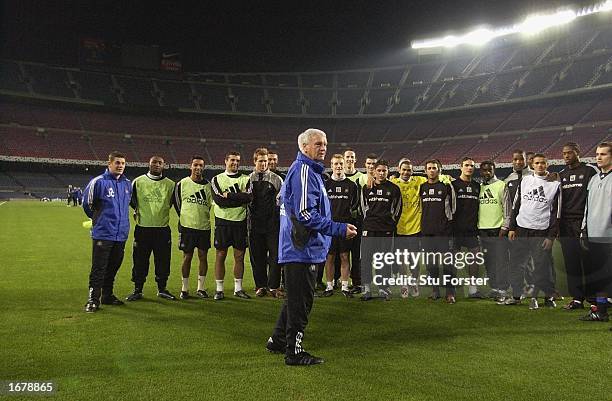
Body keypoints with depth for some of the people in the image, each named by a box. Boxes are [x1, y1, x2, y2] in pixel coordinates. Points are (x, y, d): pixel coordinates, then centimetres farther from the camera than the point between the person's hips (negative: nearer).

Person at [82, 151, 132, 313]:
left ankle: (107, 295, 27)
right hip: (103, 234, -5)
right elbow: (87, 204, 3)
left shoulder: (127, 184, 8)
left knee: (113, 267, 14)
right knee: (98, 269, -2)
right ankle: (93, 299, 5)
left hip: (121, 234, 5)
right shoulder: (98, 182, -9)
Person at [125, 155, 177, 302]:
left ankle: (162, 289, 19)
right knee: (140, 261, 4)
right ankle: (137, 290, 16)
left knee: (163, 260, 6)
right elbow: (131, 200, 15)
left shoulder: (170, 184, 5)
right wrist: (137, 210, 14)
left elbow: (174, 202, 18)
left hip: (163, 228, 1)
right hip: (142, 228, -1)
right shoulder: (138, 181, 2)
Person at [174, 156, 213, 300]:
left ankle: (201, 288, 15)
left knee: (203, 256, 4)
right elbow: (176, 202, 11)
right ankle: (184, 289, 13)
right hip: (187, 226, -2)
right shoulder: (182, 184, 0)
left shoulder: (208, 185, 5)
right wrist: (183, 217, 11)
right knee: (187, 257, 3)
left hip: (204, 226, 2)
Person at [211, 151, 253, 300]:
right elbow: (218, 200, -11)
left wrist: (229, 195, -13)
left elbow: (249, 197, -11)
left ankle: (238, 288, 16)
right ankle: (219, 289, 10)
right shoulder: (217, 179, 6)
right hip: (223, 221, -1)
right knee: (220, 255, 2)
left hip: (240, 221, 1)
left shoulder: (245, 179, 8)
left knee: (239, 256, 6)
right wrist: (239, 198, -10)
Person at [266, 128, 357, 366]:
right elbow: (306, 214, -24)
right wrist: (340, 229, -21)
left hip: (300, 248, 11)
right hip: (303, 249, -11)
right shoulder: (303, 171, -16)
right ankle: (294, 352, 9)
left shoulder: (310, 171, 18)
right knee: (300, 300, -1)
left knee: (296, 298, 20)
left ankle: (278, 341, 31)